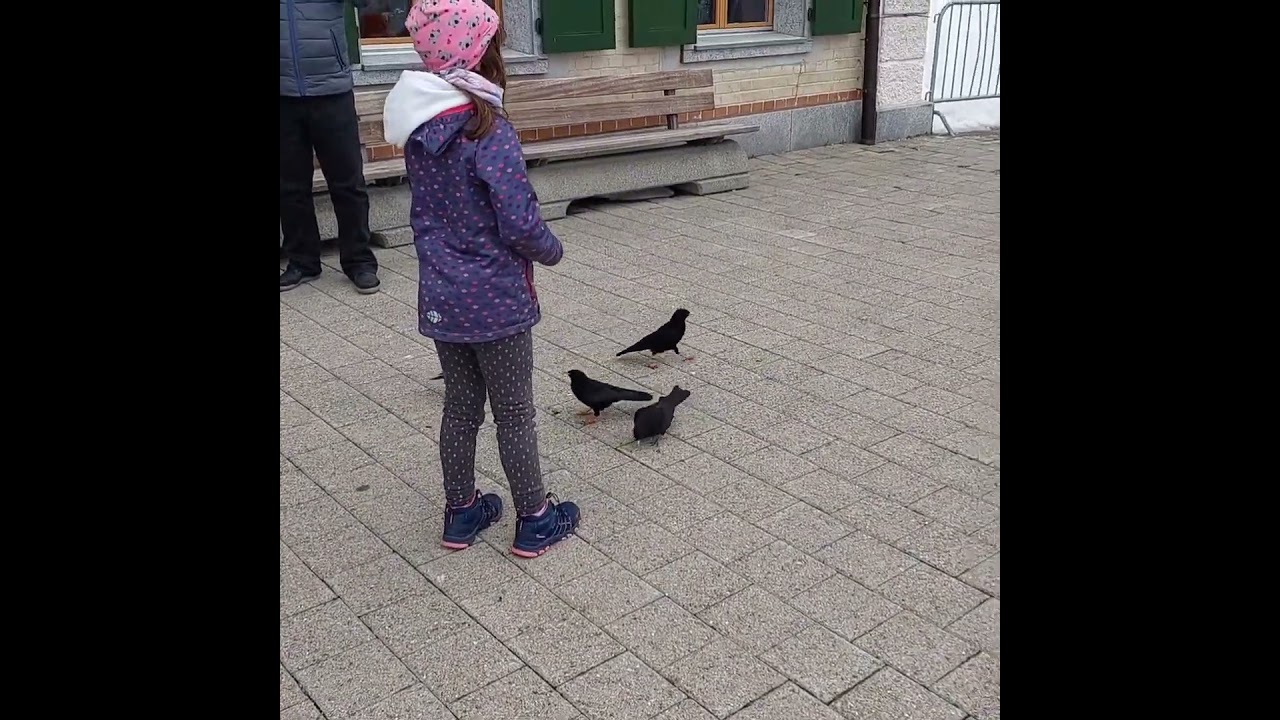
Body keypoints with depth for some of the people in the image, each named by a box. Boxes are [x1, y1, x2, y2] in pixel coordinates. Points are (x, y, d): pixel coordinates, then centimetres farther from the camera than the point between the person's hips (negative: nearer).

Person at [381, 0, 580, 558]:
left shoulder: (419, 129, 1)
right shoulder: (490, 133, -20)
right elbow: (520, 225, -22)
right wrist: (552, 251, -4)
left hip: (441, 299, 6)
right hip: (496, 301, -6)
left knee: (460, 403, 19)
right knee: (514, 413, 8)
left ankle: (461, 512, 32)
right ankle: (534, 520, 22)